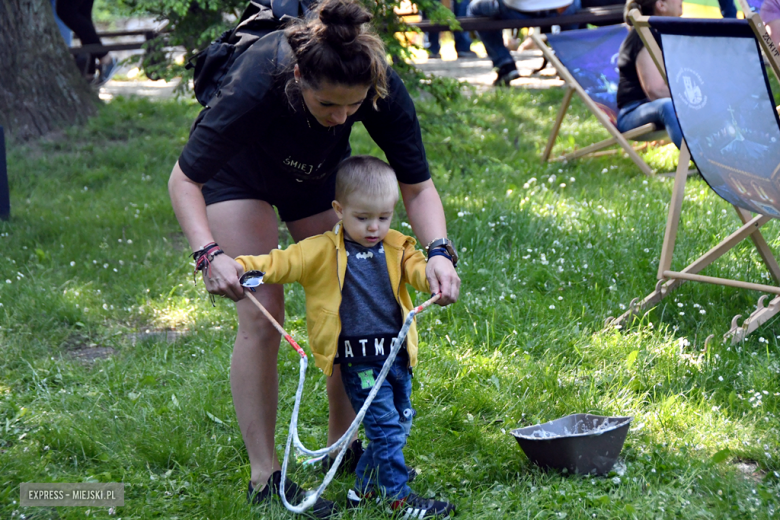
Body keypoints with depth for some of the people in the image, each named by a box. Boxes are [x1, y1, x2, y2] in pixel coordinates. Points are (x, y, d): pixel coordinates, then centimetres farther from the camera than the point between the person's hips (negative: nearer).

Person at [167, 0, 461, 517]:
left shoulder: (382, 88, -34)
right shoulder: (255, 86, -42)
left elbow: (417, 185, -23)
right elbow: (185, 179, -30)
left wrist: (437, 251, -41)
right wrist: (209, 254, -45)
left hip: (316, 174, 4)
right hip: (237, 174, -4)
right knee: (262, 317, -13)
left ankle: (342, 447, 19)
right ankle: (265, 476, -5)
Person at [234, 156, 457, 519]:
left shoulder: (396, 248, 9)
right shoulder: (324, 251, -3)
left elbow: (417, 270, -1)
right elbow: (285, 262, -9)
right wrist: (244, 266, -24)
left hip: (397, 354, 6)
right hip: (359, 361, -6)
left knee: (399, 424, 14)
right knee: (385, 427, -7)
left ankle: (365, 485, 31)